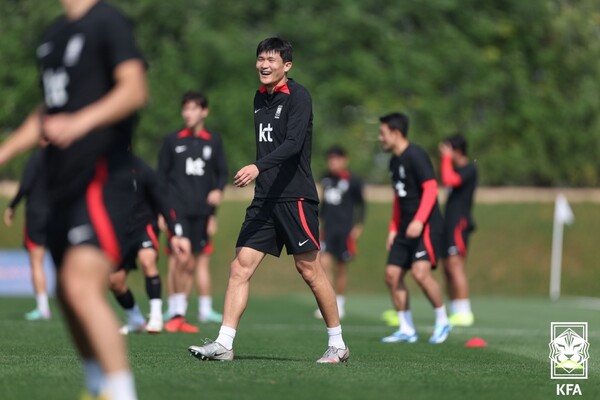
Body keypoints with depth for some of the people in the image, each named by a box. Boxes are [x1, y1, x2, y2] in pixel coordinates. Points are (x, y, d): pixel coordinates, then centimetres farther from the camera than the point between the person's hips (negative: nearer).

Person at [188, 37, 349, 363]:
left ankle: (337, 345, 12)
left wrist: (258, 167, -34)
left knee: (308, 268, -1)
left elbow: (293, 143, -23)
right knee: (240, 266, -4)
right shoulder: (260, 97, 15)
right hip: (264, 199, 7)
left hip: (295, 198, -7)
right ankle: (223, 344, -7)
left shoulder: (297, 97, -9)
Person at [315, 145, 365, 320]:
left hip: (345, 230, -3)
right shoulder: (326, 179, 6)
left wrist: (358, 225, -2)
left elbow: (360, 204, 2)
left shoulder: (353, 181, -7)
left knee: (341, 268, 7)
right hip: (327, 229, 3)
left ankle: (339, 304, 22)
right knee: (324, 263, -12)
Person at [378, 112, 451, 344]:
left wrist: (419, 221, -27)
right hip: (405, 228, 9)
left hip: (426, 225, -9)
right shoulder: (394, 161, 15)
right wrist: (393, 228, 20)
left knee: (420, 271, -22)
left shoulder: (415, 156, -12)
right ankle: (406, 330, 9)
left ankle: (442, 321, -5)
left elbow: (431, 188, -19)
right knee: (392, 275, 2)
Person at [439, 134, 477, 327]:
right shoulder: (456, 168, 18)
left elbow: (449, 180, -26)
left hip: (459, 222, -10)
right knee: (447, 267, 9)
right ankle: (455, 312, 13)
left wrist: (446, 158, -15)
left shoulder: (469, 169, -11)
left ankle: (464, 313, -17)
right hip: (450, 222, 10)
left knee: (455, 265, -15)